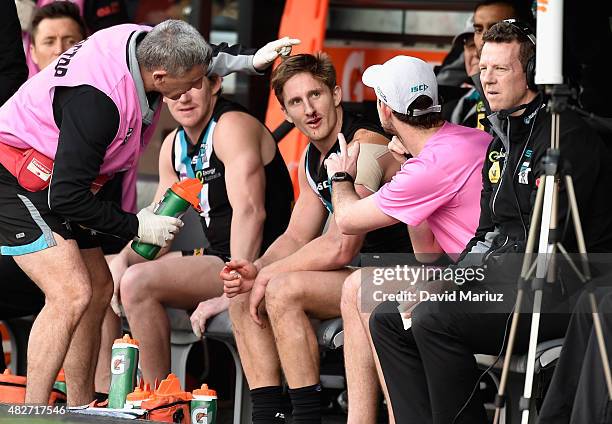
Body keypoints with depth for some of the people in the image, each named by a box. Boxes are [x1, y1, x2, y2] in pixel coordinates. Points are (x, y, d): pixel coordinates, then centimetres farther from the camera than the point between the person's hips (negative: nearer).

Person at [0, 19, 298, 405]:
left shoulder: (147, 44, -9)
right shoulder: (97, 100, -34)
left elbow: (205, 61, 19)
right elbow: (67, 197, -29)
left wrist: (249, 61, 6)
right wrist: (135, 226, -20)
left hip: (56, 180, 10)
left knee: (99, 288, 13)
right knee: (72, 294, -22)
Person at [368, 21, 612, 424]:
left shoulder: (567, 136, -13)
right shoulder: (502, 140, 17)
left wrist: (466, 273, -17)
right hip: (508, 277, 10)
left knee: (433, 320, -27)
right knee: (388, 319, 1)